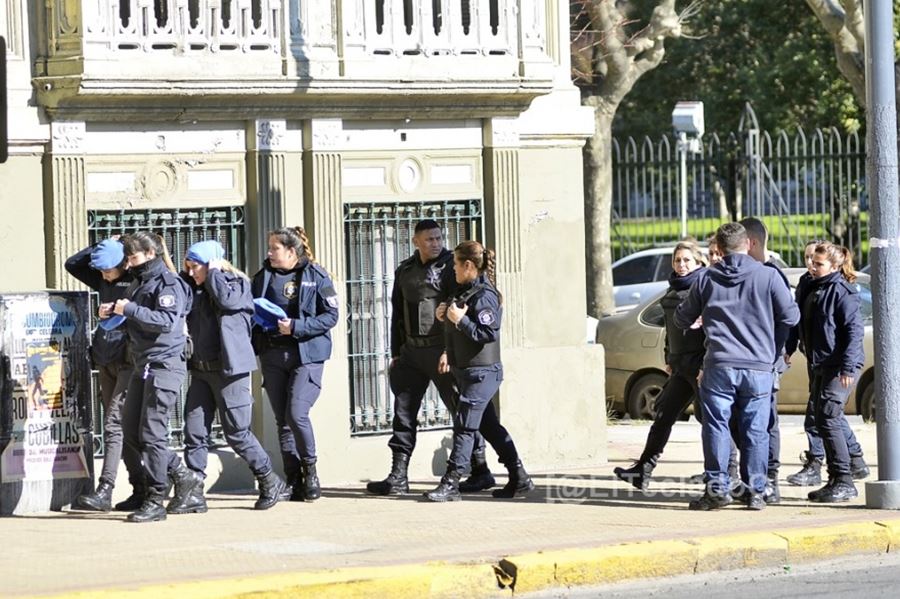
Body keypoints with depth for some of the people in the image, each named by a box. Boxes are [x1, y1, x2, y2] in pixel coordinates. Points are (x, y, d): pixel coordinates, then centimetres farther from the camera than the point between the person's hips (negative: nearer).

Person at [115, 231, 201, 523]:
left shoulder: (169, 283, -9)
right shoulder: (139, 283, 18)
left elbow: (167, 321, -21)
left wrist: (130, 309, -21)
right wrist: (113, 313, 4)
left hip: (164, 365, -10)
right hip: (142, 366, 10)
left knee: (151, 432, -9)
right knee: (131, 430, 8)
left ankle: (155, 502, -5)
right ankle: (182, 474, 20)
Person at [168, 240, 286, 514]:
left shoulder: (238, 285, -4)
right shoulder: (197, 290, 14)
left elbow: (226, 298, -23)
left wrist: (213, 271, -10)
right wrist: (186, 275, 8)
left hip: (229, 369, -7)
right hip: (201, 369, 7)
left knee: (236, 432, -2)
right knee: (194, 430, -1)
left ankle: (270, 481, 16)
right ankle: (194, 493, 1)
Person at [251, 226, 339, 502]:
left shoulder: (316, 277, -3)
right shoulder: (263, 277, 11)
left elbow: (331, 316, -7)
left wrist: (296, 327, -17)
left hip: (307, 355, -5)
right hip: (272, 355, 5)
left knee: (297, 414, -17)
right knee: (282, 420, 5)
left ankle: (310, 469, 4)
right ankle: (294, 479, 11)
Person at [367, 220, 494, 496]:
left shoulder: (450, 266, -6)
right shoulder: (405, 271, 13)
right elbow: (397, 314, 19)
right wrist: (396, 353, 15)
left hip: (442, 351, -6)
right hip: (412, 351, 6)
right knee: (403, 411, 4)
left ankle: (481, 471, 8)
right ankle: (398, 478, 6)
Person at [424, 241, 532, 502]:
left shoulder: (484, 296, -16)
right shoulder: (465, 291, 13)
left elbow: (489, 333, -24)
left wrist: (460, 320, -21)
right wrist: (446, 317, 7)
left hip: (482, 372, -10)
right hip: (466, 370, 10)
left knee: (464, 426, -10)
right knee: (489, 426, 13)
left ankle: (451, 484, -10)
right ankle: (519, 478, 18)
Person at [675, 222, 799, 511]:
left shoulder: (706, 279, 5)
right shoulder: (768, 276, 0)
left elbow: (682, 319, 15)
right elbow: (791, 316, 5)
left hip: (719, 366, 0)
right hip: (759, 367, 0)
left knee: (716, 426, 4)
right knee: (755, 430, 5)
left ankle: (717, 488, 0)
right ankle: (755, 490, 6)